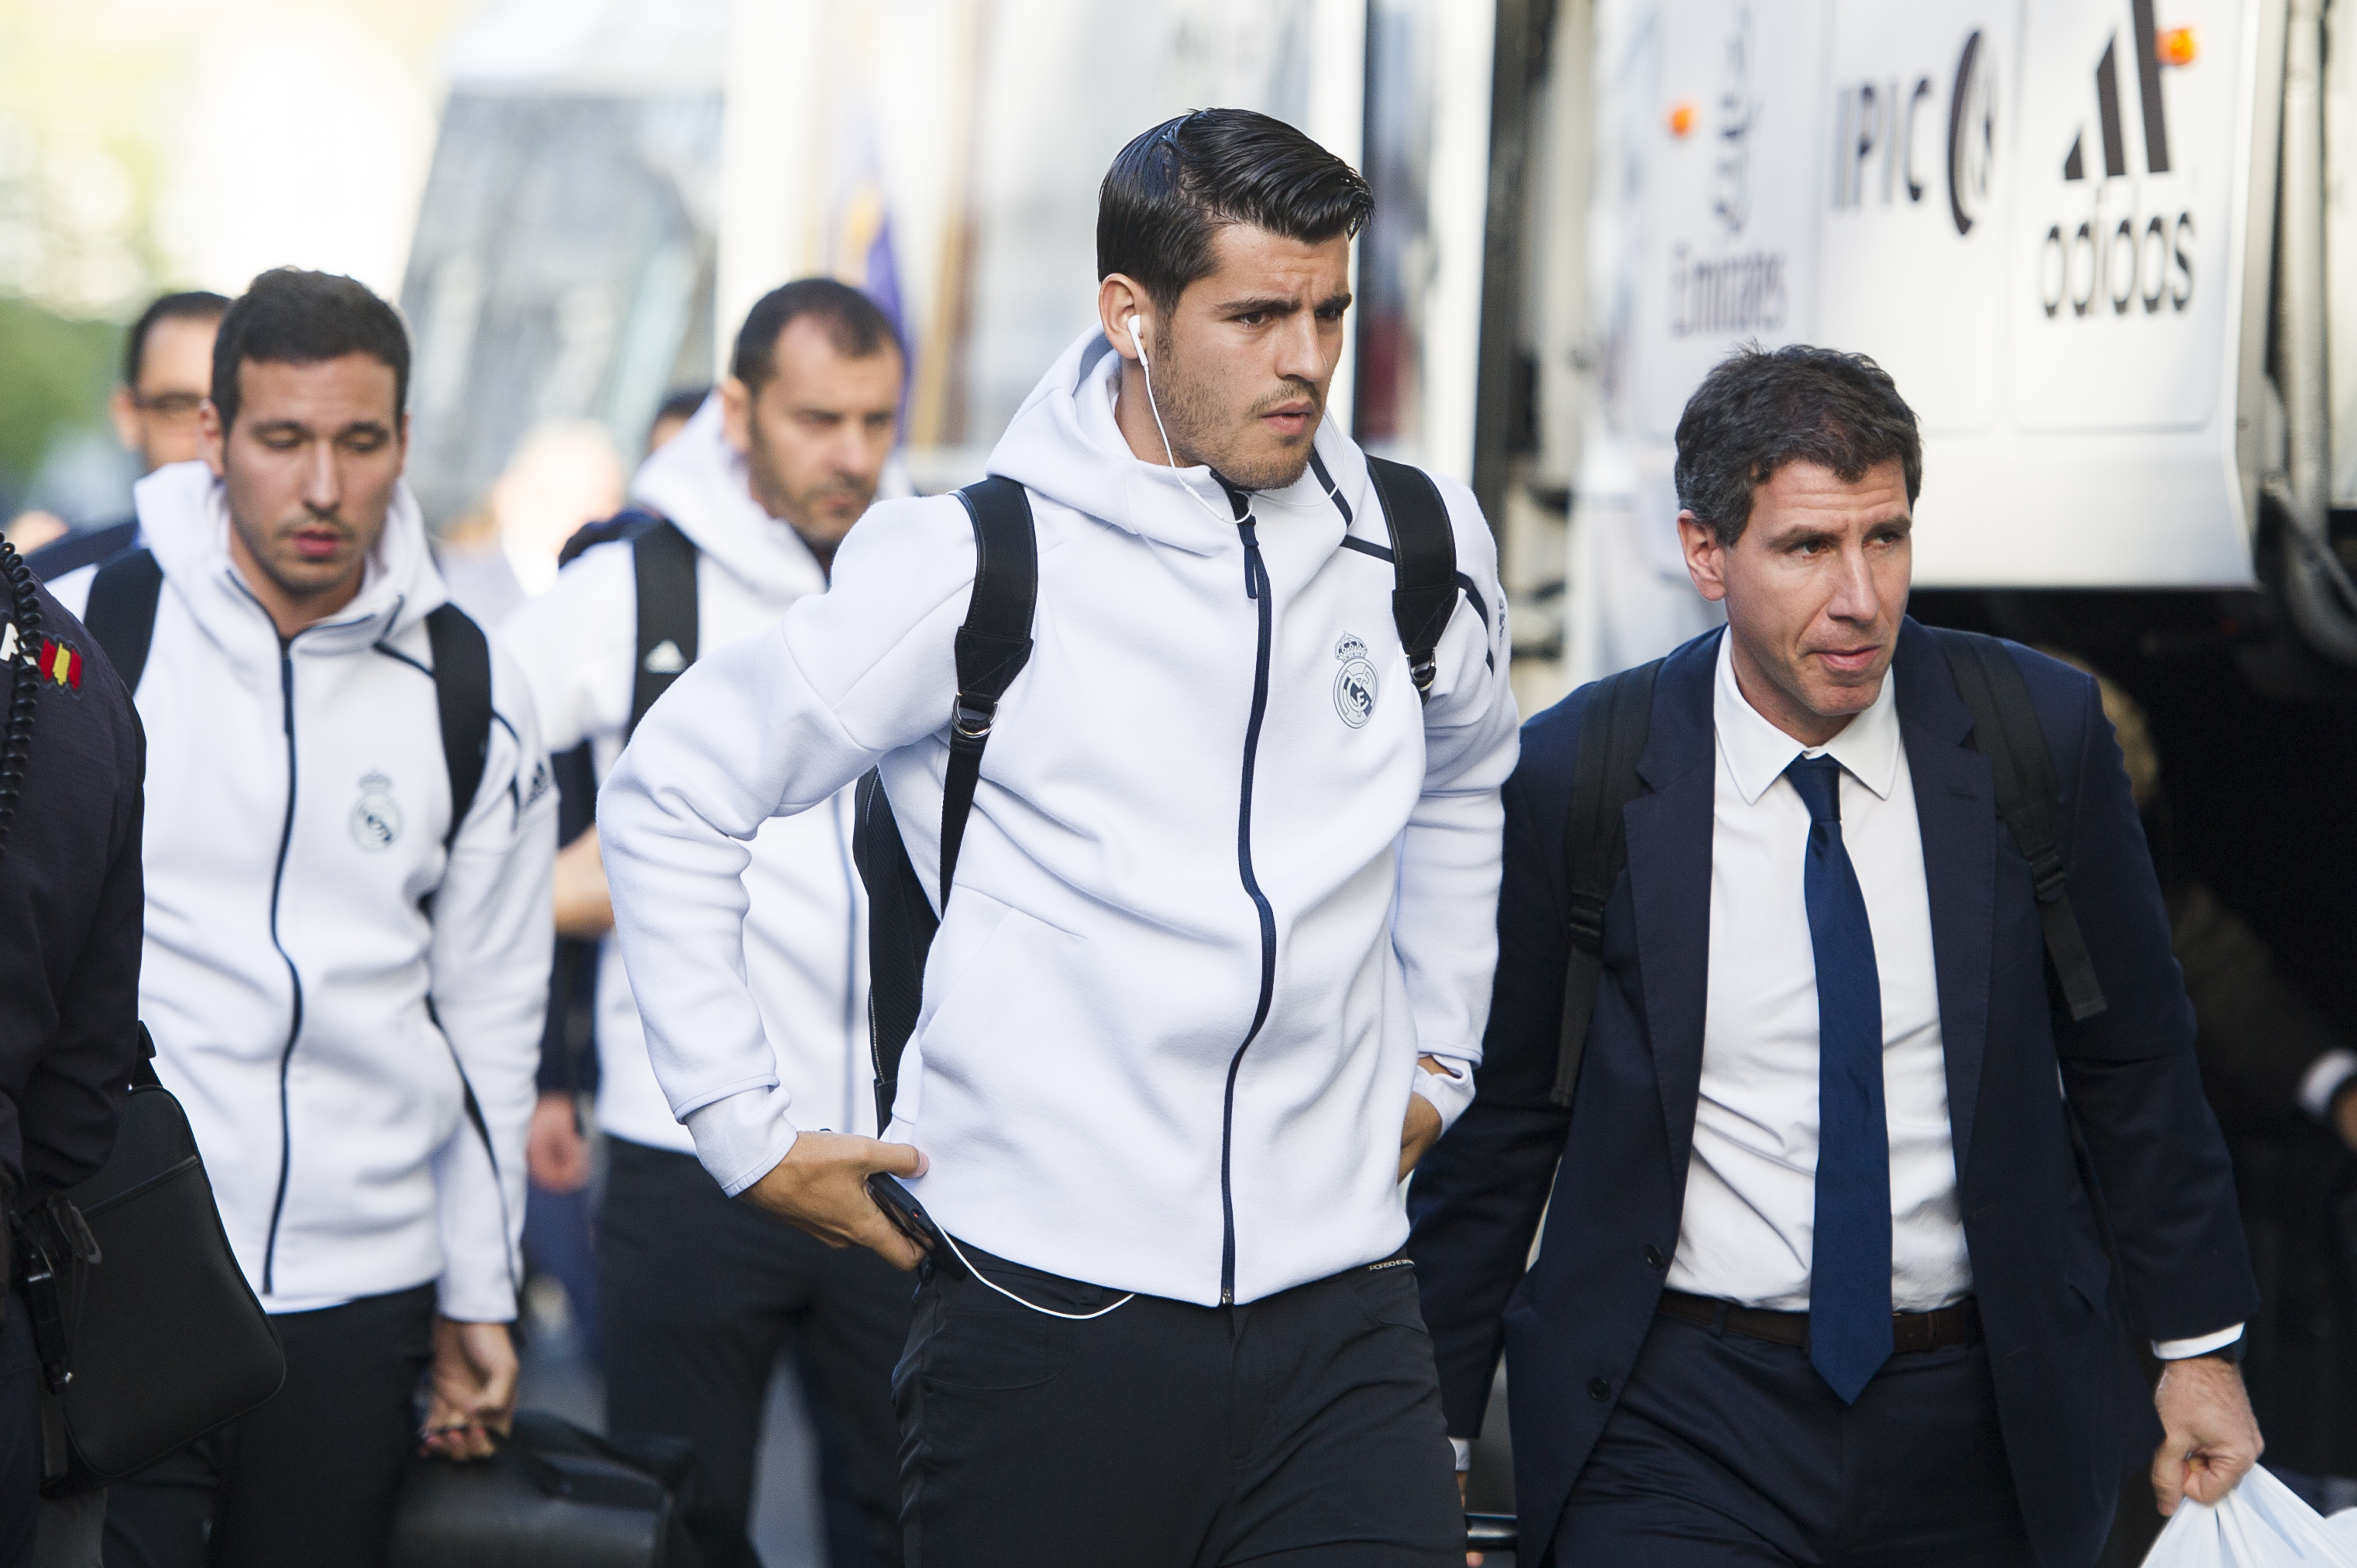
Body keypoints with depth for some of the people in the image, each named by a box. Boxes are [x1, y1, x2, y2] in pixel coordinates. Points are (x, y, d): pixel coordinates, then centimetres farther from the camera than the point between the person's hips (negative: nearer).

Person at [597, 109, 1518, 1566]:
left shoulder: (1420, 547, 7)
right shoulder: (980, 567, -6)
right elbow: (670, 797, 3)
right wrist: (747, 1120, 1)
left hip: (1339, 1314, 3)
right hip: (1051, 1312, -3)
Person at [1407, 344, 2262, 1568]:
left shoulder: (2039, 733, -3)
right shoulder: (1575, 775, -7)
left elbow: (2133, 1061, 8)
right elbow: (1496, 1121, 2)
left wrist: (2199, 1343, 10)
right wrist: (1430, 1434, 4)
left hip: (1982, 1422, 2)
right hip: (1679, 1421, -2)